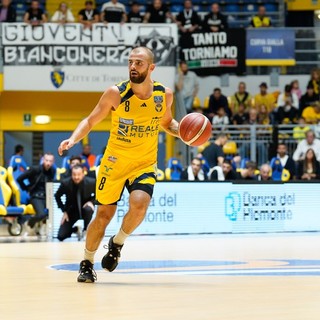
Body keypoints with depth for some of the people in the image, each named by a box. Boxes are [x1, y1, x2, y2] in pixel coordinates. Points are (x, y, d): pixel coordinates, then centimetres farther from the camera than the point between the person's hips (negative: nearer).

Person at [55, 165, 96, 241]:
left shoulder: (91, 182, -21)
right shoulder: (65, 183, -21)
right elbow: (57, 196, 0)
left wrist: (91, 201, -18)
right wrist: (64, 211, -5)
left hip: (85, 207, 0)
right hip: (71, 211, 0)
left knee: (88, 209, -38)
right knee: (61, 236, -11)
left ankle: (86, 231, -9)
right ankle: (76, 229, 23)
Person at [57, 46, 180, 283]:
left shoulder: (164, 95, -6)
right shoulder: (116, 93, -13)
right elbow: (91, 121, -3)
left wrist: (181, 132, -7)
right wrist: (73, 140, -20)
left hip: (145, 164, 1)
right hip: (115, 162, -1)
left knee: (139, 204, -25)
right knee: (104, 215, 3)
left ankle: (118, 243, 5)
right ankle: (87, 263, 25)